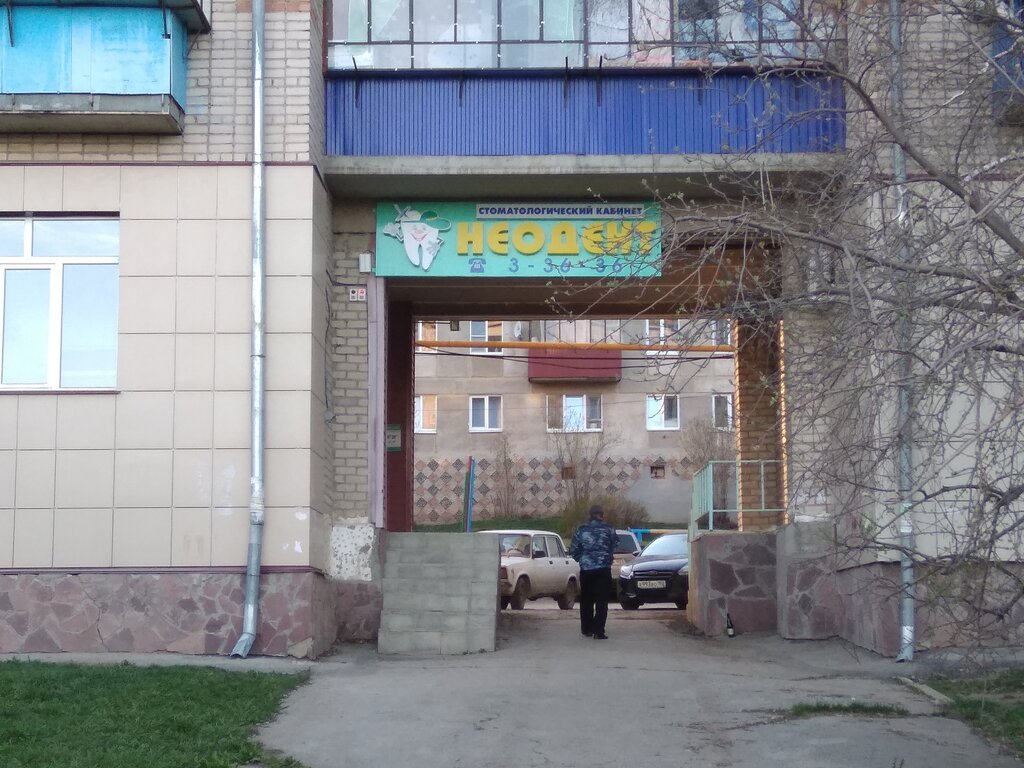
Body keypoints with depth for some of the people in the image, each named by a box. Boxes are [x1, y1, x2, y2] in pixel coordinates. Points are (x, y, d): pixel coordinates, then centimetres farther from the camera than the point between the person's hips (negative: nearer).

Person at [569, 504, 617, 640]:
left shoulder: (581, 529, 3)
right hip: (603, 569, -2)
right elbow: (613, 548, 4)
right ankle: (598, 632, -9)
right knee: (601, 601, -1)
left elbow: (573, 550, 5)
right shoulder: (609, 529, -2)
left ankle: (586, 629, 20)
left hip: (585, 569, 3)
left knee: (586, 601, 15)